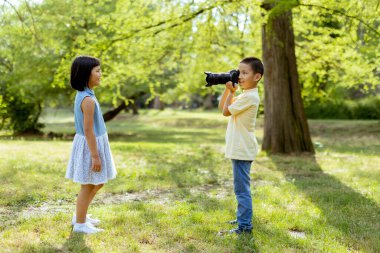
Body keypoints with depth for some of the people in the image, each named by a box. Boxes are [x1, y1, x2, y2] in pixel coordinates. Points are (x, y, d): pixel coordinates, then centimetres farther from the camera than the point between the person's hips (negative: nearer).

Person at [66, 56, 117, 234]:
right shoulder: (88, 100, -23)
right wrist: (95, 156, -21)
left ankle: (80, 216, 32)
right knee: (88, 185, 3)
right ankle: (80, 223, 17)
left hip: (89, 143, 10)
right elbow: (88, 130, -24)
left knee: (98, 183, 21)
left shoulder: (82, 95, 8)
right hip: (90, 145, -10)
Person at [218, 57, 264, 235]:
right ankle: (243, 218, 31)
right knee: (241, 187, 19)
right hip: (239, 148, 10)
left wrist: (231, 92, -4)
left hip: (242, 150, -10)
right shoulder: (244, 95, 14)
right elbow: (222, 106, 19)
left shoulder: (250, 96, -17)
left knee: (242, 188, -7)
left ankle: (245, 226, -3)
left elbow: (226, 111, -15)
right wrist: (228, 88, 8)